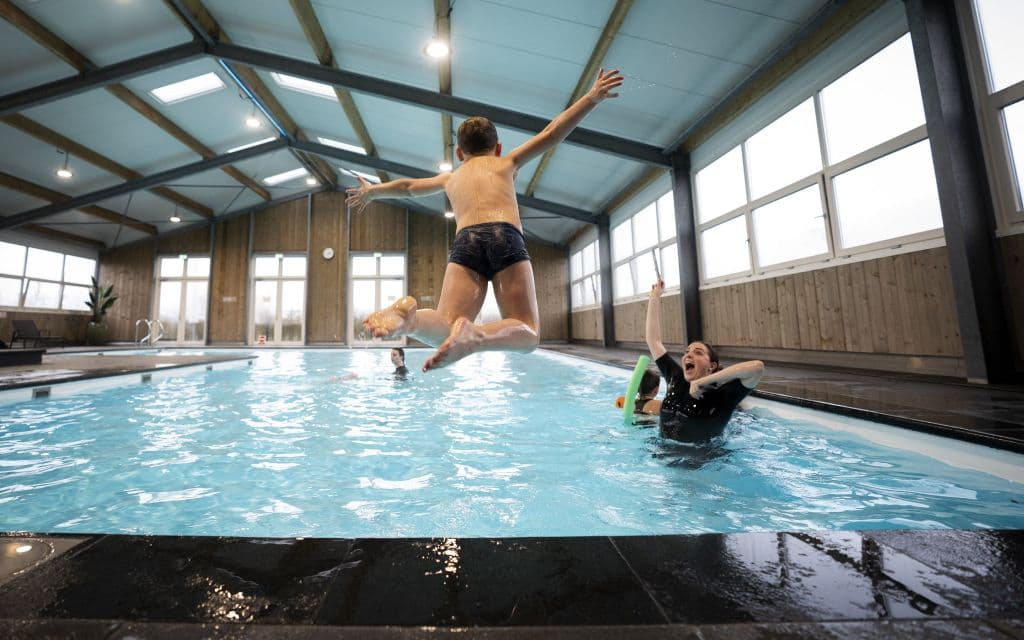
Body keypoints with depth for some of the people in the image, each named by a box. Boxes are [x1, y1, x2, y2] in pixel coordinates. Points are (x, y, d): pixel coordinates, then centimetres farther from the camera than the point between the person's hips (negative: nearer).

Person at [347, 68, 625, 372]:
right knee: (527, 334, -1)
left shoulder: (451, 177, 36)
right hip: (506, 237, -2)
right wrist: (592, 97, 28)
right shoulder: (507, 162, 30)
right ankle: (475, 335, -33)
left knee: (445, 330, -1)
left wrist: (372, 191, 67)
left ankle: (408, 317, -34)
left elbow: (407, 186, 51)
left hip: (464, 243, 2)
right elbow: (550, 133, 23)